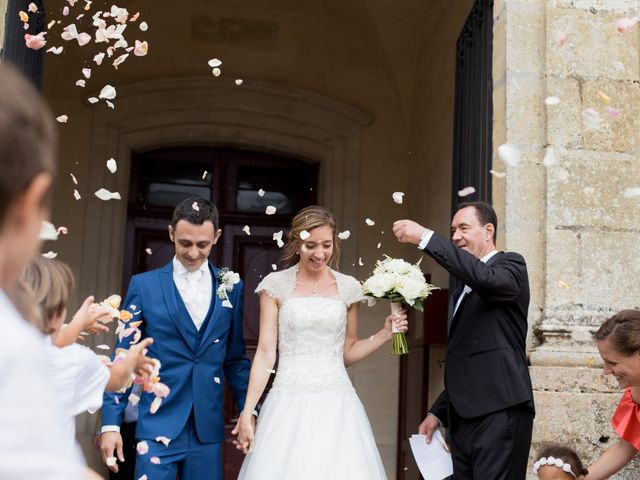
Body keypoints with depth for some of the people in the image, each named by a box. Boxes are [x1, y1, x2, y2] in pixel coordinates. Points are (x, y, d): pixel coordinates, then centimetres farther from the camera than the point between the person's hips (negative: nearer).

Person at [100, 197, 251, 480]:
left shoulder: (231, 287, 6)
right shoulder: (144, 285, 0)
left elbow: (235, 358, 12)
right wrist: (111, 423, -3)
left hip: (209, 429, 2)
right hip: (158, 426, -2)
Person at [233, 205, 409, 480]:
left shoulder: (348, 287, 7)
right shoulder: (276, 285, 1)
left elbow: (347, 353, 13)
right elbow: (266, 353, -1)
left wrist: (385, 335, -1)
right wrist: (247, 412, -6)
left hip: (336, 405, 2)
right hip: (289, 405, -1)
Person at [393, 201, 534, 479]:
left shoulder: (511, 265, 1)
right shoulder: (461, 292, 23)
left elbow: (485, 278, -23)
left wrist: (425, 237, -24)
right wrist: (438, 411, 20)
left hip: (499, 413, -7)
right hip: (462, 418, 8)